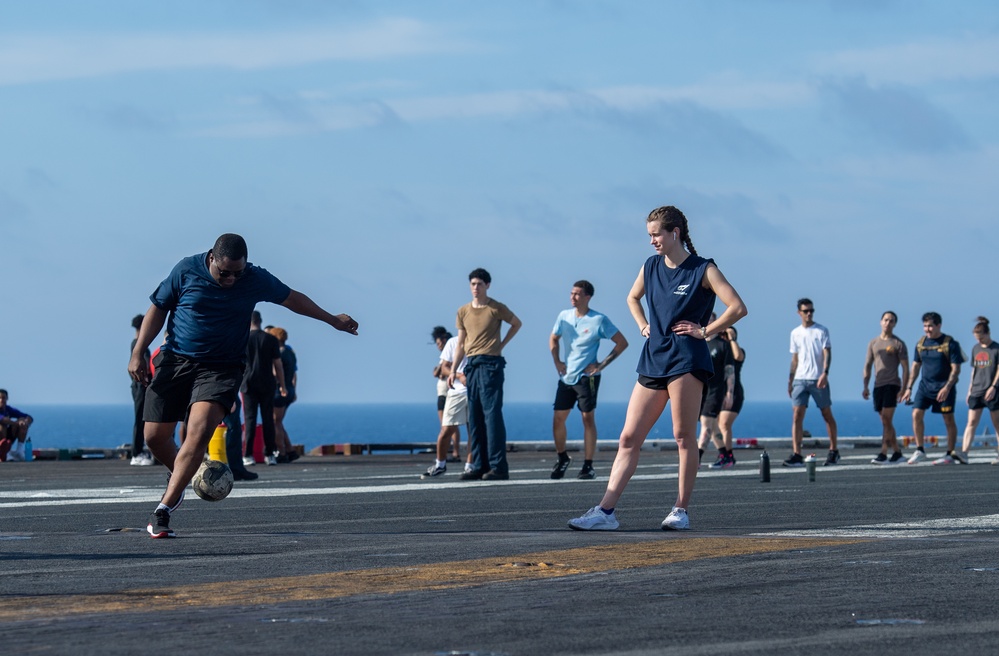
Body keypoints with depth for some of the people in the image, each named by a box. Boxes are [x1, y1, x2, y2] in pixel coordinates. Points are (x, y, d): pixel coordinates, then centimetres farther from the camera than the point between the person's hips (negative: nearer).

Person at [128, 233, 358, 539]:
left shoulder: (256, 280, -4)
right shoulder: (186, 271, -7)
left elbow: (292, 298, 14)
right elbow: (158, 309, 5)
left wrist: (332, 320, 25)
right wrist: (138, 353, -1)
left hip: (221, 368, -1)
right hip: (175, 361, 1)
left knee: (199, 432, -23)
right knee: (154, 436, -2)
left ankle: (163, 510, -23)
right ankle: (178, 476, 34)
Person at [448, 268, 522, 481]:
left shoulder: (496, 308, -1)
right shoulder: (463, 312, 13)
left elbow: (516, 323, 14)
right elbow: (460, 344, 15)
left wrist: (502, 344, 5)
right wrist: (453, 369, 7)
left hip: (490, 364, -6)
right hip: (471, 366, 6)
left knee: (492, 414, -11)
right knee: (474, 418, 5)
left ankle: (498, 467, -14)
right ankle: (479, 466, 8)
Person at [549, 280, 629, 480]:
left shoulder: (599, 320, -8)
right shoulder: (564, 316, 6)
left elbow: (622, 343, -5)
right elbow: (553, 339, 23)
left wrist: (602, 364, -9)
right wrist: (556, 362, 8)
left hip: (587, 377, -5)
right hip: (566, 377, 5)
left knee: (588, 418, -4)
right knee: (558, 418, 4)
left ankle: (588, 466, -1)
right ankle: (562, 458, 23)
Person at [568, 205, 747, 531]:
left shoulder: (703, 270, -4)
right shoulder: (651, 267, 13)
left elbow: (738, 308, -11)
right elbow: (633, 298, 33)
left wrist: (704, 331, -10)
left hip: (686, 360, -6)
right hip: (653, 361, 6)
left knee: (684, 436, -4)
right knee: (629, 437, 0)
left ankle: (681, 510, 4)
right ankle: (605, 511, -3)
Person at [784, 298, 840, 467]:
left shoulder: (822, 331, 1)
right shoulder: (795, 334, 13)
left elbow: (827, 353, -7)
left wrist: (825, 373, -21)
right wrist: (790, 380, 13)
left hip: (818, 379, -3)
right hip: (800, 379, 3)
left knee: (827, 414, 5)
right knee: (797, 415, -8)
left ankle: (834, 451, 18)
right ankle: (796, 455, -12)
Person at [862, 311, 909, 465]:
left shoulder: (898, 344, 1)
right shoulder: (873, 343, 15)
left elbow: (905, 368, -1)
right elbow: (867, 366, 16)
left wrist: (903, 389, -10)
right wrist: (865, 386, 6)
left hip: (892, 385, -6)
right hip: (878, 386, 6)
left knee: (886, 420, -14)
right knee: (886, 422, 7)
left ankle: (883, 454, -18)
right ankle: (897, 453, 14)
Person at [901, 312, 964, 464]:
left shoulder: (950, 343, -7)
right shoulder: (921, 343, 8)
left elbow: (956, 369, -9)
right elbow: (916, 366, 16)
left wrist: (947, 387, -20)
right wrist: (909, 388, 10)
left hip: (944, 387, -5)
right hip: (925, 386, 5)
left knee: (948, 420, 0)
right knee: (916, 414, -7)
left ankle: (950, 455, 7)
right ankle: (920, 451, 2)